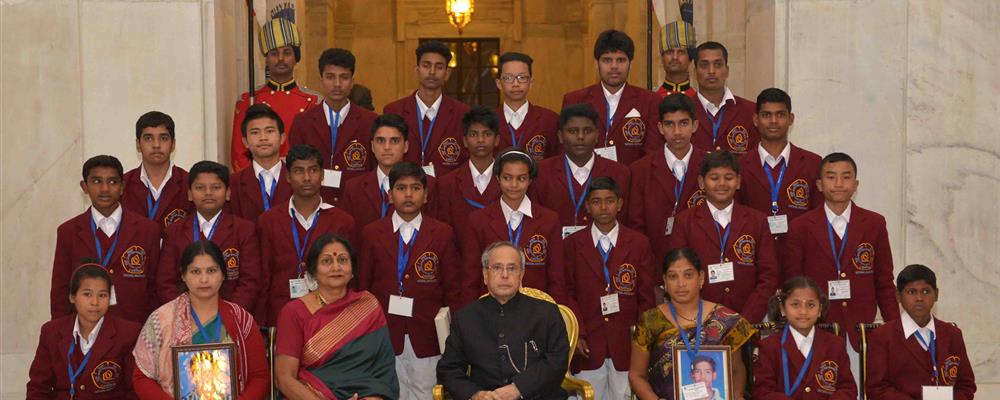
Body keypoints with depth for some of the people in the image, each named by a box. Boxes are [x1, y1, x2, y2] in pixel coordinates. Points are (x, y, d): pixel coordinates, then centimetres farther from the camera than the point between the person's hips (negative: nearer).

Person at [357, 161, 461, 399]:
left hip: (426, 335, 0)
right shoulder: (372, 234, 7)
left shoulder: (443, 234, 4)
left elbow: (452, 290, 4)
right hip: (384, 333, 1)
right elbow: (363, 287, 8)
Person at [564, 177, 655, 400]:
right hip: (587, 344, 0)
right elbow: (568, 294, 4)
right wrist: (577, 334, -5)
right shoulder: (573, 244, 5)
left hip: (627, 344, 0)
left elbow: (647, 297, 5)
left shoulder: (639, 244, 5)